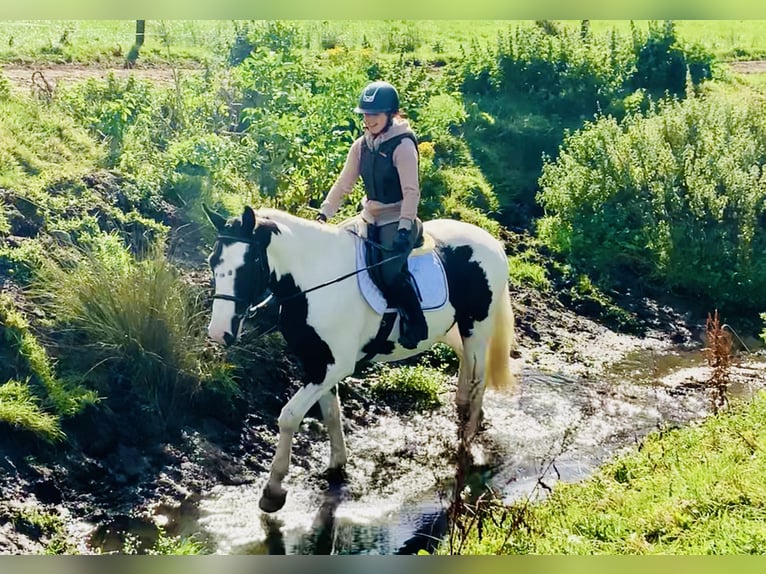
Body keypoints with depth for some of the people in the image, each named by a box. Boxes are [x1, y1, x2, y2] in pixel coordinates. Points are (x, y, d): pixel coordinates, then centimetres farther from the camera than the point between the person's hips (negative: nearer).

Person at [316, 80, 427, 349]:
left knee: (391, 272, -26)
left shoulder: (403, 145, -15)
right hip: (370, 219, 8)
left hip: (397, 222, -7)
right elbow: (343, 183, 8)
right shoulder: (362, 145, 5)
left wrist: (404, 229, -27)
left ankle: (416, 325, -8)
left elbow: (411, 191, -20)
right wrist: (323, 214, 2)